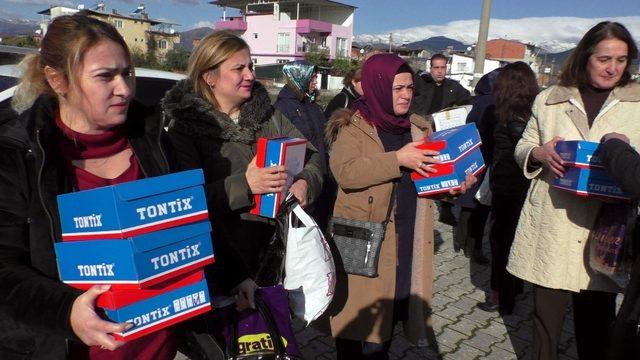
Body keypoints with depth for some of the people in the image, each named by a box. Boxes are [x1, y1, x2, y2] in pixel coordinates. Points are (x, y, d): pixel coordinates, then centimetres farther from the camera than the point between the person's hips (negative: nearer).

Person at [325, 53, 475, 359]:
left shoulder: (419, 127, 13)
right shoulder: (353, 126, -4)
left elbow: (429, 176, 20)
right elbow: (345, 171, -20)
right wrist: (398, 158, -22)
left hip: (407, 244, 5)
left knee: (388, 317, 13)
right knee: (359, 320, 3)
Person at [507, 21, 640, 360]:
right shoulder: (549, 100, 7)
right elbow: (522, 149, 11)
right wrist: (540, 153, -11)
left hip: (604, 231, 0)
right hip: (550, 227, 0)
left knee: (597, 317, 11)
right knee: (546, 311, 11)